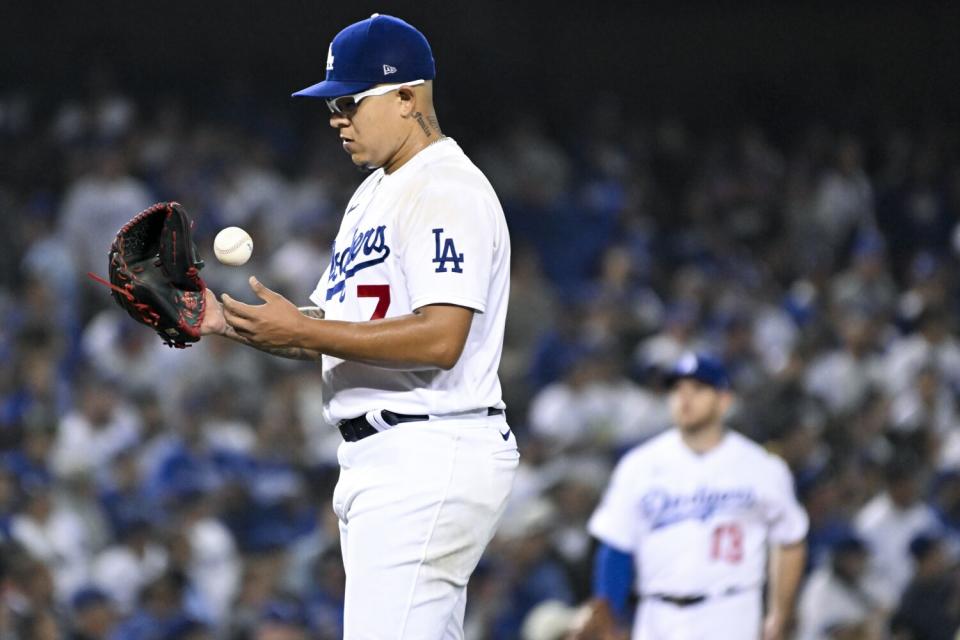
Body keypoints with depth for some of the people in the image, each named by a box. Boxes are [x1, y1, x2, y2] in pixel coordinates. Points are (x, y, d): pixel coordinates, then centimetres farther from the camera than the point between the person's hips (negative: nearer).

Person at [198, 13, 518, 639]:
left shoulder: (448, 189, -12)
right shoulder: (373, 194, 21)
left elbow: (440, 340, -22)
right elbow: (328, 332, 22)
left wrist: (302, 331, -20)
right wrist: (227, 322, 6)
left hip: (432, 460, -11)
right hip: (376, 463, 11)